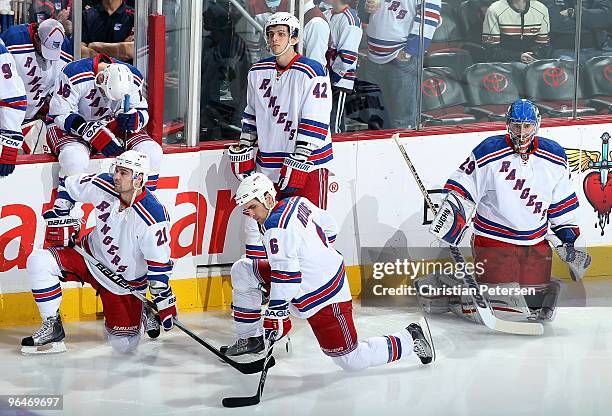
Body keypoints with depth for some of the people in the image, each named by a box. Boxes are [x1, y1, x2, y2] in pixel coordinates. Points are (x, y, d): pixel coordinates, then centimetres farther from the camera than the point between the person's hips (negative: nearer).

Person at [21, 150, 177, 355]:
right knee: (38, 262, -19)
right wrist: (59, 218, -1)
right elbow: (69, 185, 6)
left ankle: (142, 314, 29)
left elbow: (159, 262, -20)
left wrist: (165, 302, -16)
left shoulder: (153, 216, -27)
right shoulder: (103, 186, -14)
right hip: (91, 255, 4)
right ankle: (52, 328, -7)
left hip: (126, 280, -4)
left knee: (124, 345, -5)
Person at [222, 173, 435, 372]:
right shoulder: (296, 202, 1)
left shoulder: (277, 228, -25)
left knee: (351, 360, -3)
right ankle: (251, 338, 16)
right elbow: (329, 226, 16)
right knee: (241, 271, 8)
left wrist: (275, 313, -27)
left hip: (324, 298, -10)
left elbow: (286, 274, -30)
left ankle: (410, 339, 11)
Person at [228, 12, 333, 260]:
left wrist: (298, 163, -19)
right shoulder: (258, 72, 8)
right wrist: (244, 150, 13)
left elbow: (314, 125, -15)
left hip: (307, 162, -6)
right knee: (255, 216, 8)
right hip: (268, 162, 6)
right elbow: (251, 115, 20)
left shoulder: (311, 73, -12)